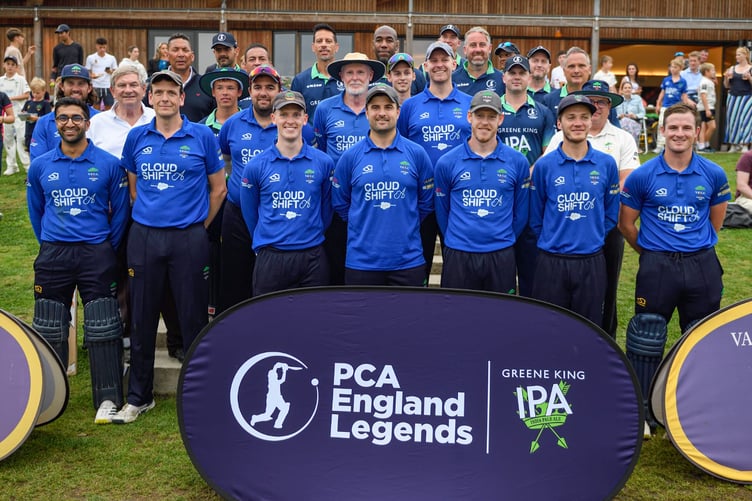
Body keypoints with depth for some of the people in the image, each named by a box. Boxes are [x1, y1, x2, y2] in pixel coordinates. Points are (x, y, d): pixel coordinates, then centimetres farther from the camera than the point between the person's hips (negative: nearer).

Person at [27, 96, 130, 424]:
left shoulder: (108, 164, -1)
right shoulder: (40, 167, 6)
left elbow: (120, 210, 5)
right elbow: (36, 212, 16)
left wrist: (110, 250, 5)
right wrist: (49, 245, 12)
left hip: (97, 253, -2)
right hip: (52, 256, 3)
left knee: (102, 330, -2)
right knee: (49, 332, 8)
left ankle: (108, 398, 4)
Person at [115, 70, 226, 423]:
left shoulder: (202, 137, 0)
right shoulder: (136, 138, 7)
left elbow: (218, 188, 6)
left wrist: (199, 226, 7)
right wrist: (149, 216, 12)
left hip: (189, 238, -2)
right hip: (144, 236, 2)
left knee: (193, 318, 4)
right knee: (142, 319, 8)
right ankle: (139, 397, 20)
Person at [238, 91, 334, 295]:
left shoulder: (324, 162, 1)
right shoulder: (255, 166, -1)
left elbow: (326, 209, 10)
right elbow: (250, 213, 8)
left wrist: (311, 238, 12)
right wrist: (266, 244, 11)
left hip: (313, 258, 1)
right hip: (270, 260, 0)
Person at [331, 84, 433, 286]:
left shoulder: (417, 154, 2)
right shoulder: (350, 156, 2)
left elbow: (426, 202, 9)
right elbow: (340, 204, 9)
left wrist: (405, 227, 6)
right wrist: (366, 228, 7)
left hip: (408, 260, 0)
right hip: (361, 261, 0)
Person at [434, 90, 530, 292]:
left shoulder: (517, 162, 1)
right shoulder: (446, 163, -1)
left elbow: (520, 213, 9)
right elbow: (442, 212, 8)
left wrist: (504, 241, 9)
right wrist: (457, 240, 11)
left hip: (501, 258, 1)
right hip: (458, 257, 0)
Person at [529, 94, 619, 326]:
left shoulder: (606, 164, 2)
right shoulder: (544, 165, -2)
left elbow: (611, 214, 9)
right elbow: (535, 216, 6)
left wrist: (593, 238, 4)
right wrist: (551, 241, 6)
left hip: (592, 263, 1)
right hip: (551, 262, -1)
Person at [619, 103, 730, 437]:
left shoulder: (714, 175, 1)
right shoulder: (642, 176, -5)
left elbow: (716, 221, 16)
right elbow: (626, 223, 4)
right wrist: (651, 253, 8)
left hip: (702, 266, 2)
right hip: (657, 267, -2)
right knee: (646, 342, 3)